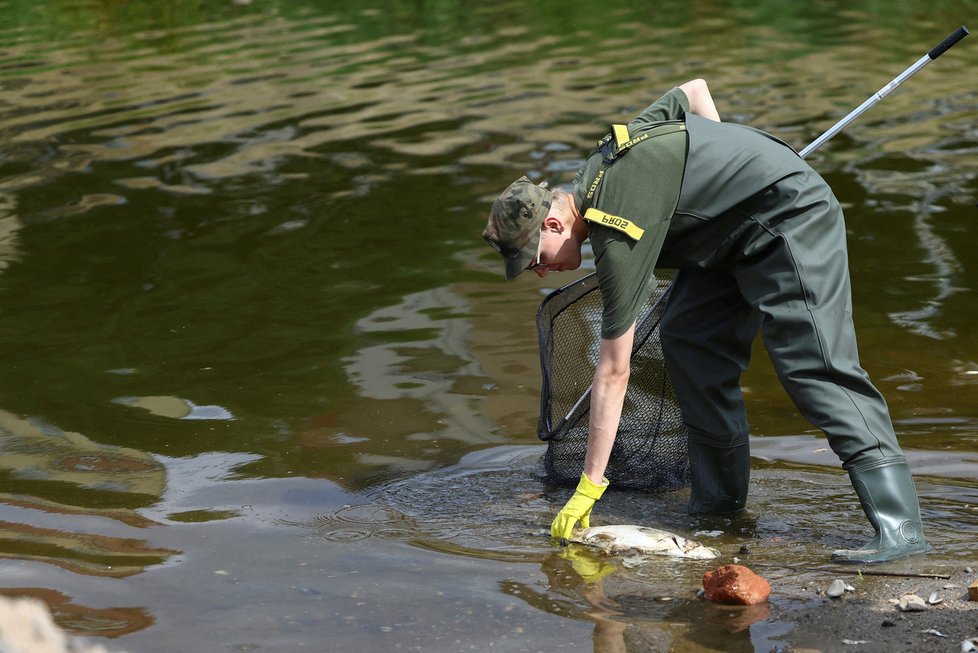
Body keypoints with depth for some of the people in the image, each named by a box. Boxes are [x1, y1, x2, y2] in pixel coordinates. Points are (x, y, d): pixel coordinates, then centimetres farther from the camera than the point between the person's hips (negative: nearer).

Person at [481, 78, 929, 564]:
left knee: (813, 367, -20)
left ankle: (899, 525, -26)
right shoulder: (606, 158, 3)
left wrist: (589, 488, -18)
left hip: (790, 223, -11)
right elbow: (694, 90, 18)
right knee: (686, 338, 5)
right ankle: (718, 500, 10)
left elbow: (613, 372, -21)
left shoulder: (616, 236, -22)